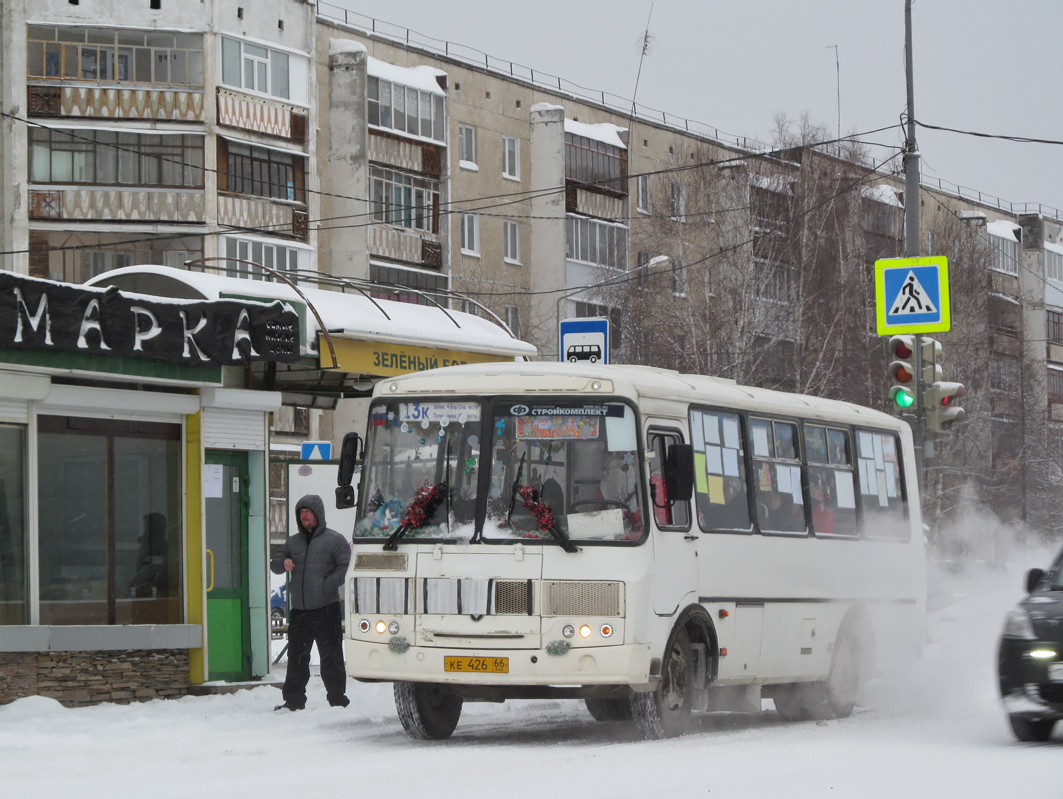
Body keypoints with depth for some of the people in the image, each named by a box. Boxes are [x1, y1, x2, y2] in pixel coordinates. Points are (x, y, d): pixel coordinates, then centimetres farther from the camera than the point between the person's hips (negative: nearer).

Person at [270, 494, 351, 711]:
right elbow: (274, 565, 20)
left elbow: (346, 567, -8)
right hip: (299, 610, 5)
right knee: (296, 657, 8)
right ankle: (293, 700, 14)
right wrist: (283, 563, -4)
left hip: (326, 609, -5)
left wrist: (327, 585, -18)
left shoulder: (334, 540, 1)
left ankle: (337, 699, 4)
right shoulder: (293, 542, 18)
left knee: (331, 657, -4)